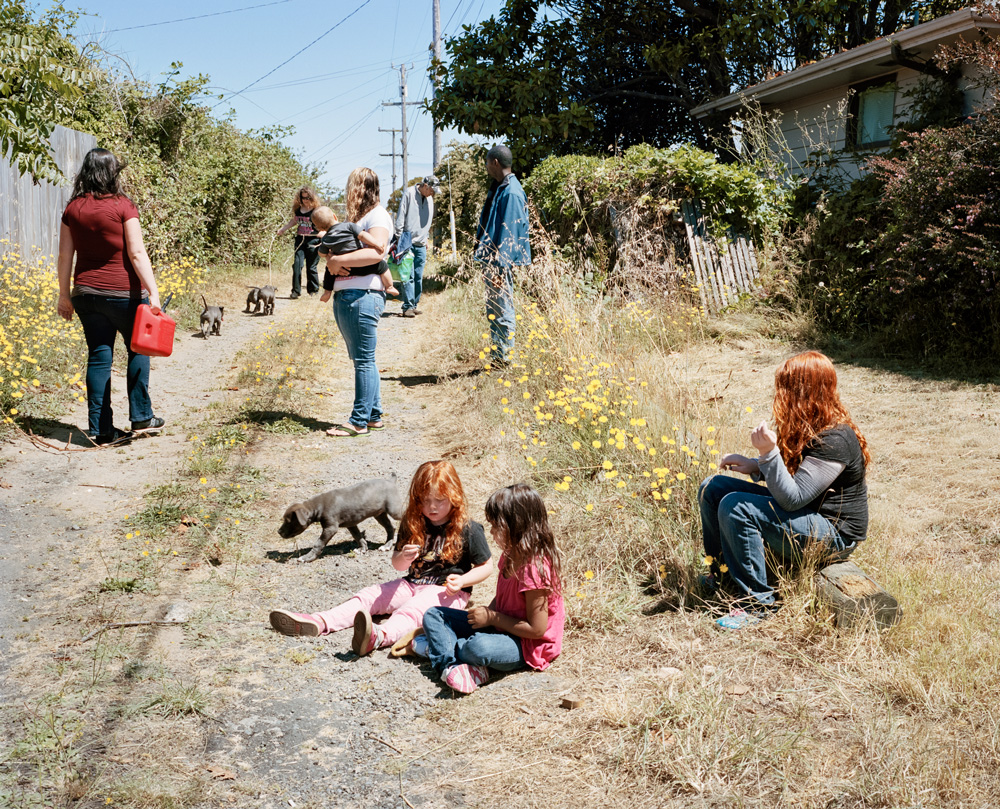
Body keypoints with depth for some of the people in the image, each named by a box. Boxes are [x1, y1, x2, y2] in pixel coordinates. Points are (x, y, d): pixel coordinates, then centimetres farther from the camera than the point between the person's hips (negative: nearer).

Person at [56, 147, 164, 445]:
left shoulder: (73, 209, 3)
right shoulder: (122, 206, -9)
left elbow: (64, 256, 6)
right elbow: (137, 253, -15)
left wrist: (64, 294, 14)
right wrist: (153, 292, -15)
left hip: (86, 293, 4)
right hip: (123, 293, -4)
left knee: (98, 356, 8)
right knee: (138, 350, 15)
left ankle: (101, 429, 10)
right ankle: (140, 417, 17)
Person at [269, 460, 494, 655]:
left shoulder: (469, 530, -7)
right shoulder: (413, 524, 5)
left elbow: (486, 566, -1)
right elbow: (397, 565, 7)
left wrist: (462, 581, -18)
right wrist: (403, 558, -18)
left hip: (448, 592, -7)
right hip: (412, 584, 7)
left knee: (413, 608, -36)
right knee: (369, 596, -11)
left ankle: (379, 637, -67)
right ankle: (318, 623, -30)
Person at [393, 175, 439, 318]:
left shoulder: (429, 199, 16)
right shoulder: (409, 193, -4)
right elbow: (400, 217, -6)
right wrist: (399, 238, -9)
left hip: (421, 244, 6)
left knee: (419, 277, 4)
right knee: (408, 276, -10)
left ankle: (414, 305, 10)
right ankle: (408, 306, -10)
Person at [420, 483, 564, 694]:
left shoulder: (535, 568, -26)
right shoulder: (511, 555, 2)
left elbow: (536, 629, -24)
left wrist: (492, 618, -17)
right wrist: (486, 614, -5)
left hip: (528, 646, -10)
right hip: (500, 628, 10)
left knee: (480, 648, -41)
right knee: (433, 615, 1)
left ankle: (436, 646, -9)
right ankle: (452, 665, -25)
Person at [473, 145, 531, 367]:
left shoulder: (511, 193, -17)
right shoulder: (497, 188, 14)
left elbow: (509, 233, -21)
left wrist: (500, 267, -22)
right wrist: (480, 243, 19)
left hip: (501, 262, -11)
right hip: (491, 259, 11)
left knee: (502, 312, -4)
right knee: (493, 312, 14)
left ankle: (504, 359, 4)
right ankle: (497, 357, 22)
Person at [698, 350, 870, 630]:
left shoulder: (835, 440, -26)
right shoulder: (807, 426, 3)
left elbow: (792, 498, -28)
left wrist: (769, 452, -36)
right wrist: (754, 466, -2)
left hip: (833, 534, -10)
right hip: (802, 511, 10)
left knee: (735, 508, -28)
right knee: (712, 489, 2)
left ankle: (758, 604, -18)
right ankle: (719, 574, 17)